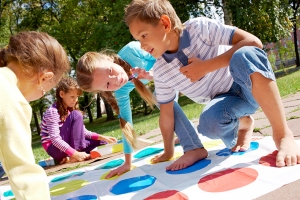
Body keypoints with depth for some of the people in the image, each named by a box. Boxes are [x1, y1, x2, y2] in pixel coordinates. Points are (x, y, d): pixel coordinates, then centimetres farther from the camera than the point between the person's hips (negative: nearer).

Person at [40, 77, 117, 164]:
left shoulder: (70, 110, 7)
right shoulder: (52, 111, -19)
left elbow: (82, 131, 5)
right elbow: (55, 139, -26)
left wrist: (101, 137, -7)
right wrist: (75, 154, -32)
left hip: (67, 145, 8)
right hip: (55, 149, -8)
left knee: (100, 141, 1)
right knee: (76, 115, -23)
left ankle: (68, 158, -10)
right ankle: (73, 157, -21)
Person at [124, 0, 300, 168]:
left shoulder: (199, 27, -21)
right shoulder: (160, 71, -10)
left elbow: (253, 42, -25)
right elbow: (166, 114, -1)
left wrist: (206, 66, -29)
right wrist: (168, 152, 6)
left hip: (249, 86, -3)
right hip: (226, 100, 4)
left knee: (246, 56, -36)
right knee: (209, 122, -32)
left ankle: (283, 134, -25)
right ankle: (243, 122, 6)